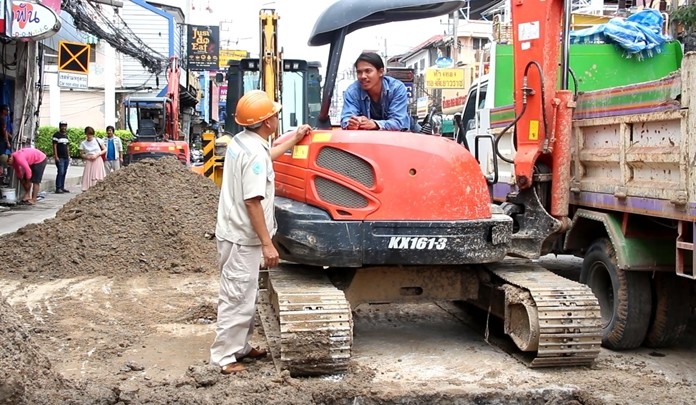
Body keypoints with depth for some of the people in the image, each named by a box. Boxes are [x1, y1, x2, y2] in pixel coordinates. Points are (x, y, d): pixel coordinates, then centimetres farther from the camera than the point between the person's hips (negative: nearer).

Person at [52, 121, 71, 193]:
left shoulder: (66, 135, 17)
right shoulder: (56, 135, -4)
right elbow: (54, 146, -8)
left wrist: (68, 156, 17)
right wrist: (56, 156, -14)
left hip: (66, 157, 7)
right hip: (60, 157, -7)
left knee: (64, 173, 7)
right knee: (60, 172, -12)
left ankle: (62, 187, 11)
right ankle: (58, 188, -11)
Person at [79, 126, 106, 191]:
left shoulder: (97, 140, 0)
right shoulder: (83, 143, 4)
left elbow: (104, 150, 4)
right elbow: (82, 154, 9)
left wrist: (97, 155, -9)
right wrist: (88, 157, -10)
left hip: (98, 161, -1)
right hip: (89, 162, 1)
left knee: (98, 178, -7)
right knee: (88, 178, -8)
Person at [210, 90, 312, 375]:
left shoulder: (241, 142, 6)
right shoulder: (254, 153, -24)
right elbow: (252, 202, -27)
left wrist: (294, 139, 31)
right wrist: (267, 244, -23)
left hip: (234, 233, 10)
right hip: (242, 239, -10)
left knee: (244, 296, 20)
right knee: (237, 299, -2)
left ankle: (240, 346, 32)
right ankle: (224, 357, 5)